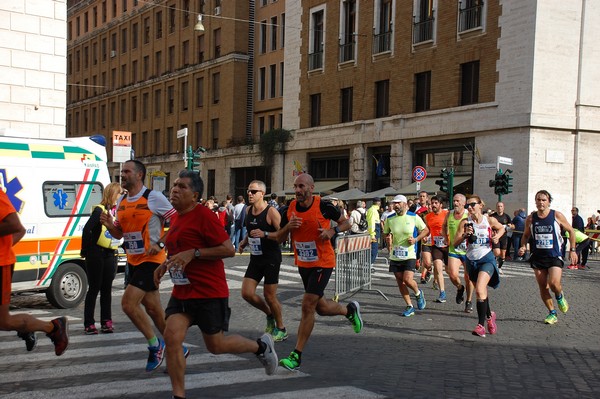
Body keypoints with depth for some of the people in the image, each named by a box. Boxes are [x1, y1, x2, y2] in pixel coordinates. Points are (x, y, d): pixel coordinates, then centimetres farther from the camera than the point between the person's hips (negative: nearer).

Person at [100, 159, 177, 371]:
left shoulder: (154, 198, -12)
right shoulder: (121, 202, 10)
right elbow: (119, 233, 18)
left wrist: (160, 244, -19)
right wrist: (109, 224, -3)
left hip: (151, 260, -8)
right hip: (133, 261, 8)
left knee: (128, 303, -15)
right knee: (153, 309, 12)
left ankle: (155, 344, 4)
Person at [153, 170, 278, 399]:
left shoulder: (203, 215, -15)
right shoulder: (175, 218, 11)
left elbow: (229, 250, -19)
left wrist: (193, 253, -24)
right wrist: (165, 264, 12)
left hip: (209, 293, -7)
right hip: (182, 292, 7)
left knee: (216, 345, 5)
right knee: (171, 337, -8)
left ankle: (262, 346, 30)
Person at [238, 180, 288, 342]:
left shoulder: (271, 212, -14)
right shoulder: (248, 210, 7)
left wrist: (265, 234, -30)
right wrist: (244, 242, 6)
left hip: (271, 258, -6)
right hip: (256, 257, 7)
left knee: (269, 295, -1)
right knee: (247, 293, -1)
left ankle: (281, 329, 20)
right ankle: (269, 314, 25)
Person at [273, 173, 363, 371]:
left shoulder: (323, 206, -13)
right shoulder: (290, 209, -1)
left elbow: (346, 223, 1)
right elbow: (279, 238, 6)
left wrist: (332, 230, -18)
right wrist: (288, 226, -15)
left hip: (322, 263, -6)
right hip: (303, 264, 6)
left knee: (307, 306, -11)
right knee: (321, 308, 16)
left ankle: (297, 355, -3)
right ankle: (349, 309, 47)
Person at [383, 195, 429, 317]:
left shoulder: (414, 217, -5)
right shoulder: (389, 219, 3)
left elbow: (425, 230, 7)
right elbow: (385, 233, 16)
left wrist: (416, 239, -9)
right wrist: (387, 239, -7)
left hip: (409, 255, -4)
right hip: (395, 255, 4)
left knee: (407, 279, -15)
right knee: (400, 282, 5)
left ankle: (418, 293, 18)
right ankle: (409, 306, 19)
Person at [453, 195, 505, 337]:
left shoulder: (489, 220, -5)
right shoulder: (465, 222, -4)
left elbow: (501, 228, 17)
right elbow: (455, 243, -8)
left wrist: (497, 236, -3)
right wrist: (465, 235, -25)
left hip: (487, 259, -3)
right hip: (471, 260, 3)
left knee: (480, 290, -22)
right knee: (481, 293, 17)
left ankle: (481, 325, -17)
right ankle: (489, 315, 45)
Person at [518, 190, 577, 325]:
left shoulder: (557, 216, -4)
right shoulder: (530, 218, 1)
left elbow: (570, 231, 6)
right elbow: (526, 235, 15)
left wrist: (572, 250, 3)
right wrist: (523, 246, -4)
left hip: (554, 256, -3)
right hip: (537, 257, 3)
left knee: (554, 283, -19)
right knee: (542, 287, 3)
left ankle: (560, 297, 16)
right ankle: (552, 313, 18)